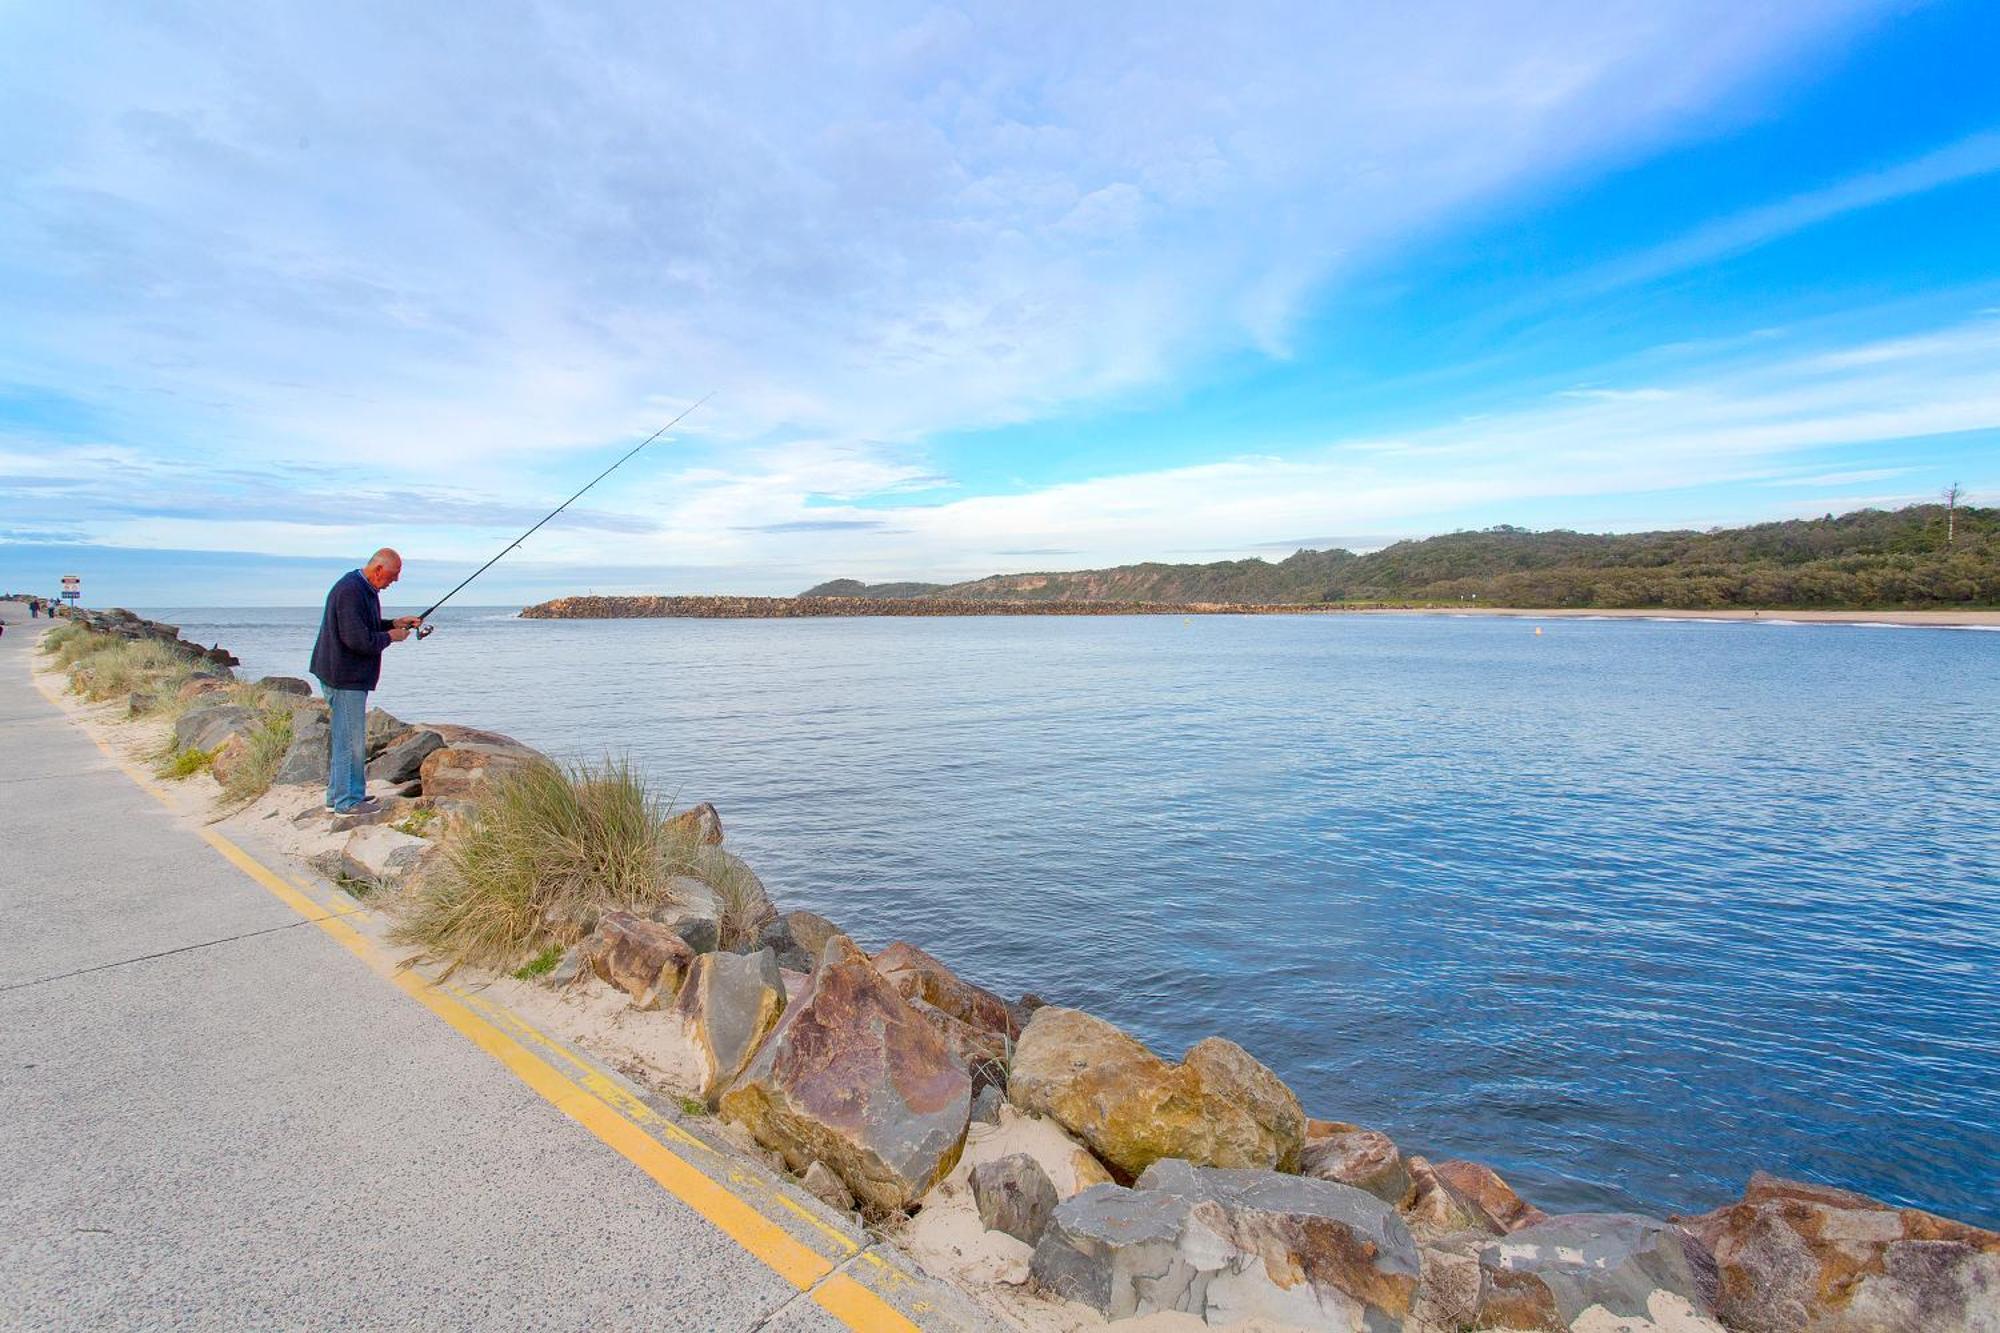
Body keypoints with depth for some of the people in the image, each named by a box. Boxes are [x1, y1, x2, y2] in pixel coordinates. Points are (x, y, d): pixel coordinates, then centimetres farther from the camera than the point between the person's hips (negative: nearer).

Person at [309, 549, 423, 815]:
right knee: (350, 738, -5)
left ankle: (338, 794, 28)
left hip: (350, 676, 11)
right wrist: (390, 637, -11)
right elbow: (357, 639, -26)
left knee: (343, 736, 18)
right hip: (345, 677, -11)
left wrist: (395, 623, 10)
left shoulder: (364, 589, 13)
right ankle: (347, 800, 2)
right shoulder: (350, 590, -21)